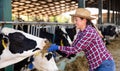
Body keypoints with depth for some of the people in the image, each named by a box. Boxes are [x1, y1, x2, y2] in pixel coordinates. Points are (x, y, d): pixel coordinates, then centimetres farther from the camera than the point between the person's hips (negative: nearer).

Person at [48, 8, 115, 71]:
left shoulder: (90, 32, -22)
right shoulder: (80, 33, 6)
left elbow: (76, 49, -22)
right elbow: (72, 47, 7)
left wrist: (58, 47, -16)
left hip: (105, 65, -9)